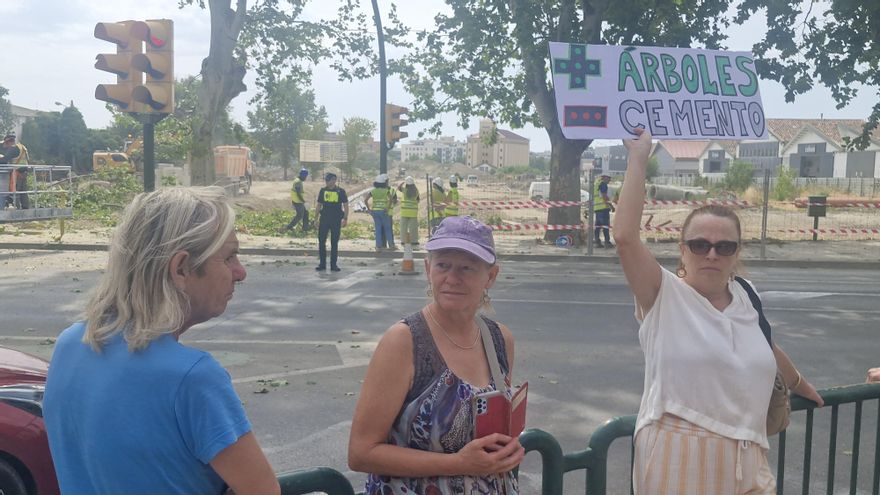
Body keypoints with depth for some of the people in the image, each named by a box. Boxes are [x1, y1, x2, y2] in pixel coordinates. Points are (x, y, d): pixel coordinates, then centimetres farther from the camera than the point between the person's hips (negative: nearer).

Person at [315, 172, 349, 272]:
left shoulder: (340, 191, -1)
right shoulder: (323, 190, 6)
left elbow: (345, 206, 2)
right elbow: (319, 205, 12)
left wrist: (345, 219, -6)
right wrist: (316, 218, 7)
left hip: (336, 220, -2)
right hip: (324, 219, 2)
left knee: (334, 243, 4)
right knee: (321, 241, 1)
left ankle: (333, 264, 11)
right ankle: (322, 263, 9)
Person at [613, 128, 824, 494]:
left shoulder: (745, 299, 8)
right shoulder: (664, 295, -8)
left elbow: (767, 347, 28)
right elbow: (625, 236, -24)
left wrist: (800, 385, 45)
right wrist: (638, 158, -22)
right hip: (679, 462, -5)